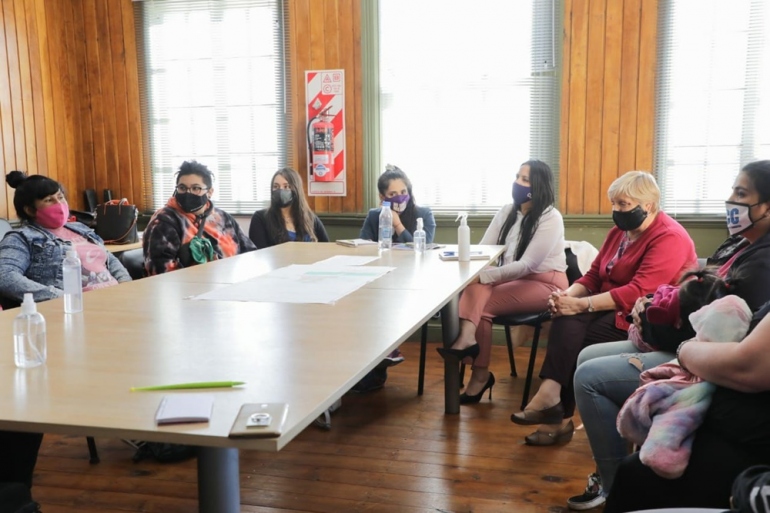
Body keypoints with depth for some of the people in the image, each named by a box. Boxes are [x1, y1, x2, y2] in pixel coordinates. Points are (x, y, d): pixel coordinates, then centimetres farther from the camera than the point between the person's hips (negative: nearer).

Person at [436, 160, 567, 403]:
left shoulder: (551, 218, -13)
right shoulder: (506, 212, 8)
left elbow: (526, 265, -21)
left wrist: (483, 276, -29)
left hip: (546, 283, -5)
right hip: (515, 279, 6)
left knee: (483, 304, -26)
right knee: (475, 288, -28)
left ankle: (480, 374, -23)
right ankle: (467, 338, -44)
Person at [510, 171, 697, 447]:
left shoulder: (669, 238, -16)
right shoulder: (619, 232, 12)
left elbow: (638, 292, -26)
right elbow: (594, 276, 9)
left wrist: (580, 305, -29)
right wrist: (568, 294, -14)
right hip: (612, 308, 7)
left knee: (573, 340, -25)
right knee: (566, 322, -24)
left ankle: (558, 415, -17)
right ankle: (551, 395, -27)